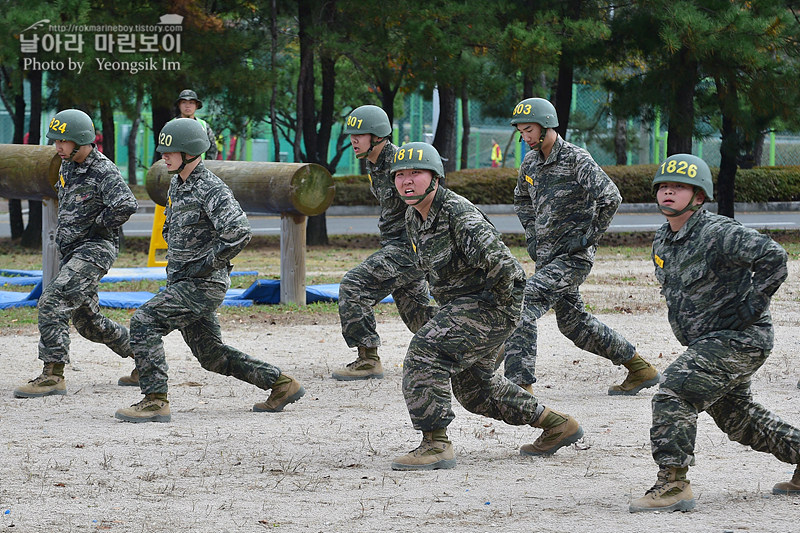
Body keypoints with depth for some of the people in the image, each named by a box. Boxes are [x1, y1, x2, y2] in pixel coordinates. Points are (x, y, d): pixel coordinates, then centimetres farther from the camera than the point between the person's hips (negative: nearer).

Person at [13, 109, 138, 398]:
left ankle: (53, 375, -23)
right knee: (86, 321, 14)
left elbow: (126, 205, -31)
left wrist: (97, 226, -17)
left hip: (95, 249, -10)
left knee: (52, 301, -22)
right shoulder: (67, 166, 12)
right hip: (71, 252, 10)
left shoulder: (104, 172, -15)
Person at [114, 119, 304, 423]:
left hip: (204, 285, -10)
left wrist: (205, 264, -20)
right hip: (182, 283, 10)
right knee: (212, 356, 15)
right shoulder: (177, 185, 13)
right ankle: (283, 385, 24)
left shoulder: (211, 190, -16)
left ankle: (155, 402, -19)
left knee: (144, 321, -19)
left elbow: (239, 233, -28)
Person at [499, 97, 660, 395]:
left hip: (572, 258, -9)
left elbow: (611, 198, -23)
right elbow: (522, 200, 31)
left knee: (524, 304, -20)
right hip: (547, 257, 9)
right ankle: (641, 370, 27)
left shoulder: (576, 160, -14)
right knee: (573, 322, 16)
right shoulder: (531, 163, 10)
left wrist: (586, 237, -20)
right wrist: (532, 236, 18)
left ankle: (519, 382, -21)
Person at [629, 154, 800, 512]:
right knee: (734, 415, 21)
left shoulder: (716, 233, -19)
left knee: (673, 393, -21)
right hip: (711, 340, 10)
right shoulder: (662, 241, 10)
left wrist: (753, 303, -24)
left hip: (740, 338, -10)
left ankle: (673, 486, -21)